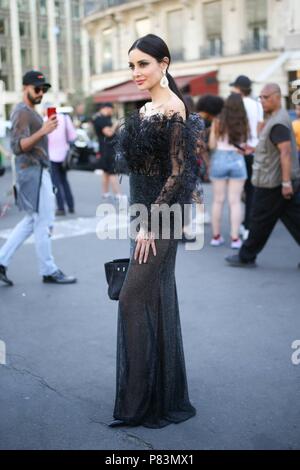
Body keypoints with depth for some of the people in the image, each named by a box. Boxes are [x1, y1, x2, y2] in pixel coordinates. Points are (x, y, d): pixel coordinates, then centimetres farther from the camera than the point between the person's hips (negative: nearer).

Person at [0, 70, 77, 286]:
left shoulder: (31, 112, 19)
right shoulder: (22, 112, -13)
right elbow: (18, 146, -25)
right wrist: (42, 131, -37)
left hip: (38, 172, 11)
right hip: (33, 172, -11)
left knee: (32, 220, 14)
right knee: (43, 222, -4)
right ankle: (49, 271, 5)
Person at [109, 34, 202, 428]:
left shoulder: (172, 109, -13)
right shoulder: (146, 109, 13)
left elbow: (177, 172, -18)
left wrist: (150, 222, -19)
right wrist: (142, 220, 17)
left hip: (163, 213, -9)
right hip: (145, 210, 9)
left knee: (136, 297, -6)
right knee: (158, 298, 13)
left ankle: (142, 400, 5)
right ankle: (166, 396, 26)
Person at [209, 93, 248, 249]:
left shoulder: (218, 122, -2)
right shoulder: (243, 123, -2)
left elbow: (212, 145, 1)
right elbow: (243, 145, -1)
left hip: (220, 160, 1)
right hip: (237, 161, -1)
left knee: (218, 200, 9)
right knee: (235, 201, 3)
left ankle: (216, 236, 15)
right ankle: (235, 238, 3)